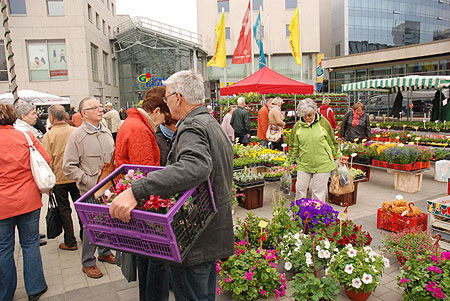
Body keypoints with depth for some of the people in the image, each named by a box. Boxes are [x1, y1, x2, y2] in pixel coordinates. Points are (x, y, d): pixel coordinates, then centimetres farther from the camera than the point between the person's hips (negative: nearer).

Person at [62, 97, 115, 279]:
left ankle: (104, 252, 37)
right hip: (90, 191, -6)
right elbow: (68, 167, -10)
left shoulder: (106, 133, 9)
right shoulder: (77, 136, -10)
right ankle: (88, 262, 22)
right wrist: (90, 181, -15)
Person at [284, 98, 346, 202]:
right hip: (304, 165, 2)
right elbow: (294, 147, 10)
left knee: (318, 191, 4)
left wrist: (338, 156, 10)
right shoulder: (297, 126, 2)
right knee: (300, 189, 7)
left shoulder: (323, 122, -2)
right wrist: (288, 162, 10)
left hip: (322, 164, -2)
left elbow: (332, 142, 9)